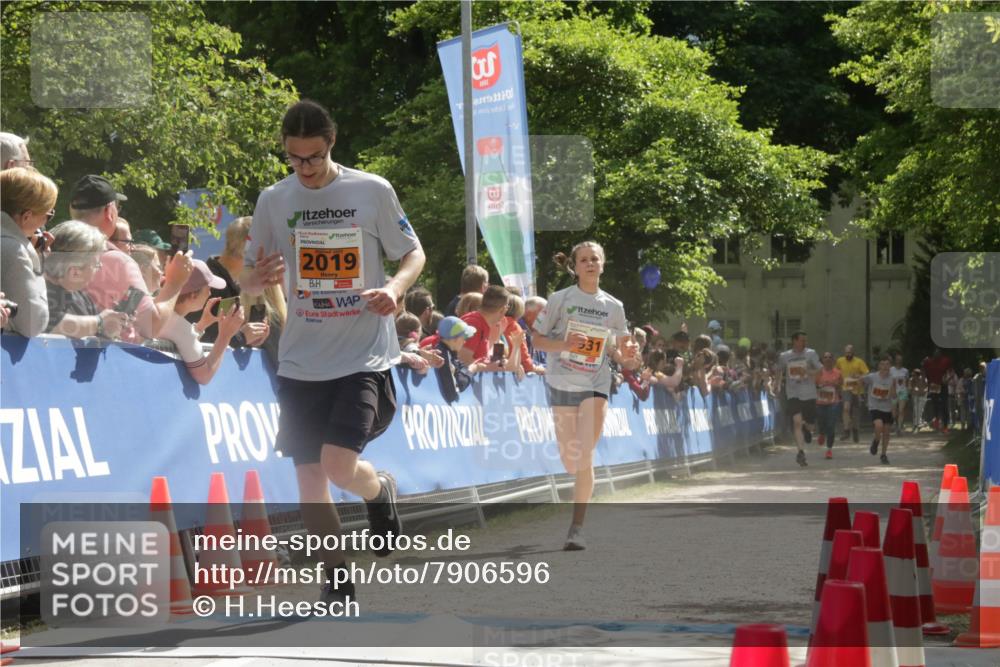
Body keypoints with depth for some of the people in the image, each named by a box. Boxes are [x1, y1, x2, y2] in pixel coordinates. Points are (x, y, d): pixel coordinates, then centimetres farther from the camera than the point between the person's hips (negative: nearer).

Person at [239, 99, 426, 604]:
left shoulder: (373, 191, -5)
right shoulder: (273, 200, 2)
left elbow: (413, 253, 6)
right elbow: (248, 282, 9)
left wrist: (395, 287, -16)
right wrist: (257, 278, -16)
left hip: (364, 355, -3)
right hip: (301, 362, 3)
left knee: (339, 466, -16)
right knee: (308, 478, 2)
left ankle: (381, 492, 19)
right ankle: (337, 576, 19)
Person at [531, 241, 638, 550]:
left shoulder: (614, 306, 5)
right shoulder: (560, 299, 0)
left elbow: (615, 350, 13)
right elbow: (537, 339, 1)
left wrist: (625, 358, -11)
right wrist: (564, 343, -18)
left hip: (596, 385, 0)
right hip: (562, 383, 0)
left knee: (584, 457, -14)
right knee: (569, 461, 4)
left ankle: (577, 527, -11)